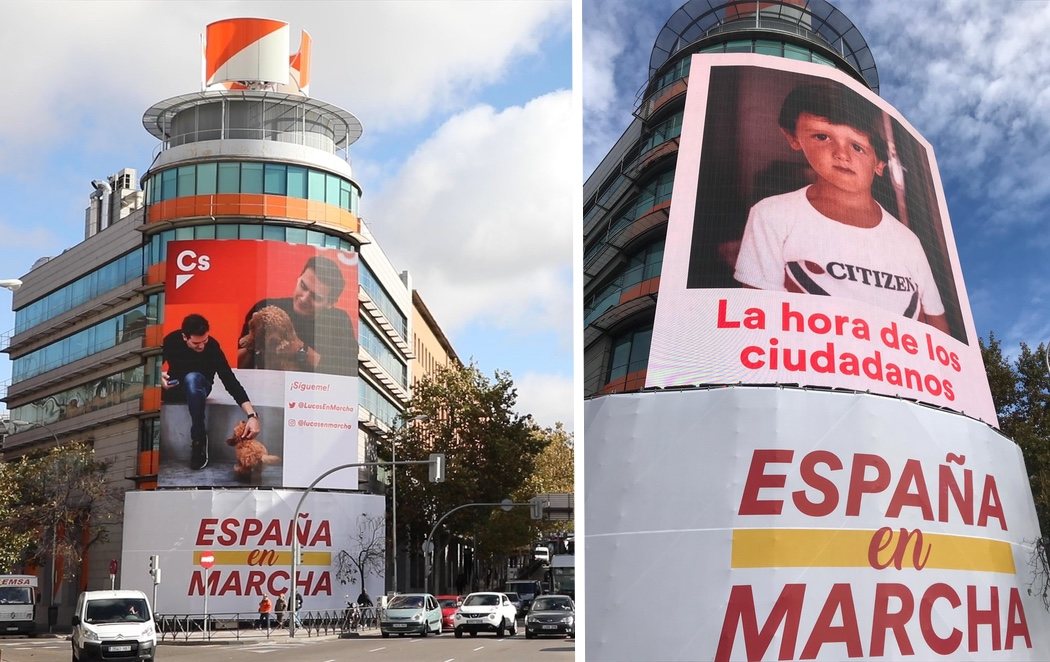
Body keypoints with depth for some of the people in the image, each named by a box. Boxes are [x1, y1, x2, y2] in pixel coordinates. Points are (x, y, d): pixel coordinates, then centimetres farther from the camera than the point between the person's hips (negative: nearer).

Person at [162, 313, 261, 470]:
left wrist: (252, 415, -38)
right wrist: (158, 376, -29)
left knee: (192, 378, -38)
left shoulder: (212, 347, -24)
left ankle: (199, 441, -29)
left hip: (197, 387, -2)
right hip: (174, 386, 2)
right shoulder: (172, 340, -17)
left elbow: (231, 382, -28)